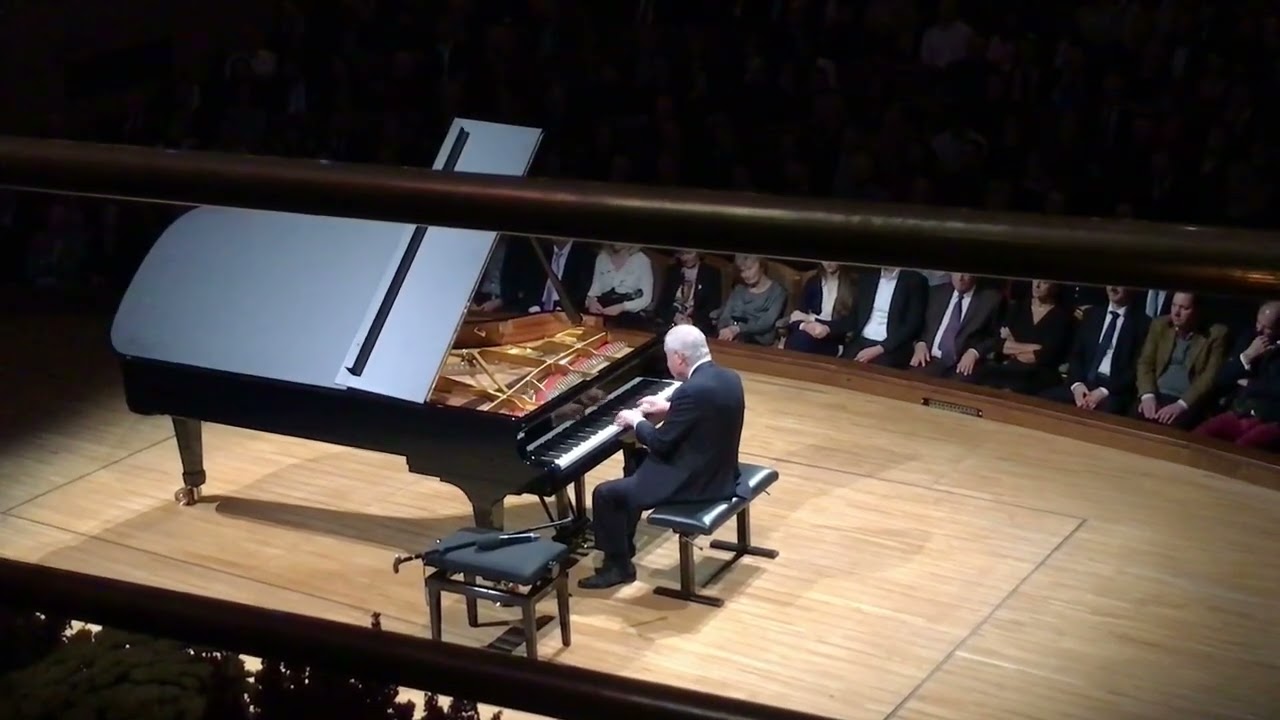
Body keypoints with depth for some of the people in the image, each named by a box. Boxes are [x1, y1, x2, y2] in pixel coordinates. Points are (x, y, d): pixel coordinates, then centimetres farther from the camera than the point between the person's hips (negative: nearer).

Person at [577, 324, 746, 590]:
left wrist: (636, 421, -1)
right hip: (718, 472, 10)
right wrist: (668, 409, 20)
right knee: (638, 467, 29)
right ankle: (622, 545, 37)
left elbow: (660, 443, -19)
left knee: (605, 494, -2)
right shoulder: (728, 378, 2)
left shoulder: (692, 390, -26)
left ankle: (618, 565, 12)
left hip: (694, 482, -10)